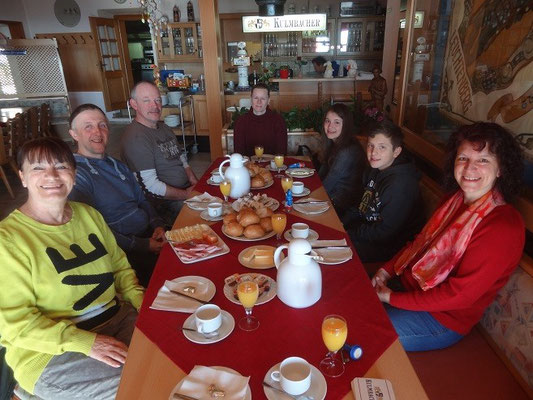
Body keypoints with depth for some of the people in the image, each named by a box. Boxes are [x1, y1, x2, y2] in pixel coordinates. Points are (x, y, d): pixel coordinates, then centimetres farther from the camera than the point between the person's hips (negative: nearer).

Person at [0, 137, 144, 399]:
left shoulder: (88, 214, 5)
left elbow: (120, 267, 13)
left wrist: (142, 302, -4)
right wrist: (86, 342, -23)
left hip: (117, 317, 6)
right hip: (51, 351, -5)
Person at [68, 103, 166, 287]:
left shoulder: (116, 165, 15)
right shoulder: (76, 174, -11)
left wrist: (158, 225, 0)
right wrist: (142, 246, -17)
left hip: (149, 236, 8)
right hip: (124, 253, -8)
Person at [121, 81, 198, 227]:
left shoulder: (164, 128, 14)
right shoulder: (136, 138, -16)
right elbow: (151, 185, -20)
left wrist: (196, 185, 3)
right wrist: (186, 195, -14)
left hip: (186, 190, 9)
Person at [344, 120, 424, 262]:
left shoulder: (401, 185, -28)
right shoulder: (375, 170, 2)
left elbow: (384, 233, -25)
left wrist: (348, 233, -17)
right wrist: (342, 223, 0)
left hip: (387, 248, -8)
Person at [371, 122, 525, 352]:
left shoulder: (503, 227, -24)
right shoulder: (457, 199, 1)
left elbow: (460, 294, -24)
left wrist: (392, 298, -19)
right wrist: (387, 270, -3)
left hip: (443, 320, -7)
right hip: (408, 282, 7)